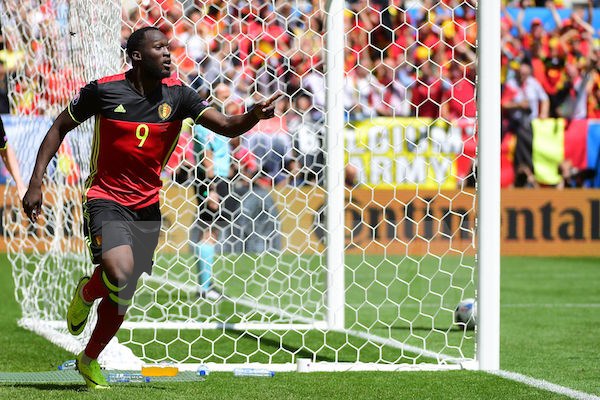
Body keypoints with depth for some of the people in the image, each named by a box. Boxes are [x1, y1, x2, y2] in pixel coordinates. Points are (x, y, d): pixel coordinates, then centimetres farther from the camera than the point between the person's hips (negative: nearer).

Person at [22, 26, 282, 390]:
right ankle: (86, 294, 7)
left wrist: (256, 114, -32)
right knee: (119, 274, -28)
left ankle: (89, 360, 33)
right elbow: (60, 127, 2)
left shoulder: (177, 94, -3)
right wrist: (36, 182, -4)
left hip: (147, 206, 4)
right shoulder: (104, 90, -10)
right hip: (105, 200, -4)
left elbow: (227, 126, -10)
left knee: (122, 297, 10)